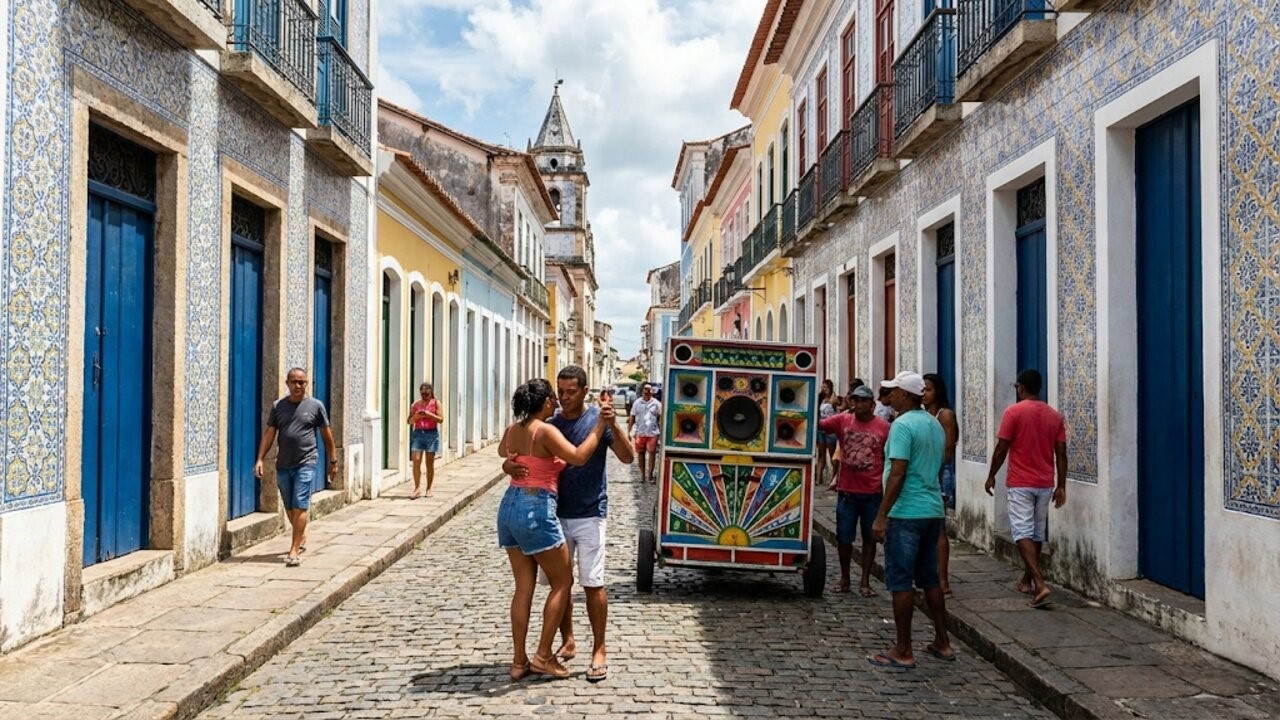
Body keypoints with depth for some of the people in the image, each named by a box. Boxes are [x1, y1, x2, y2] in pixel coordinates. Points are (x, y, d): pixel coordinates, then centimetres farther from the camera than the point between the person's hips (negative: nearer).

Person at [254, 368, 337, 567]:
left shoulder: (315, 406, 1)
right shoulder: (278, 406, 8)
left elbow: (327, 436, 6)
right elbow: (269, 434, 7)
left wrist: (333, 461, 8)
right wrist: (260, 459, -2)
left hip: (306, 463, -4)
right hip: (283, 464, 4)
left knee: (300, 506, -9)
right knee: (289, 507, 14)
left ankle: (294, 550, -9)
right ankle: (302, 537, 36)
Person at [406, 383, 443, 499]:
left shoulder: (436, 403, 3)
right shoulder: (415, 404, 9)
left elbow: (441, 419, -5)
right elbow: (410, 421, 10)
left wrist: (428, 414, -17)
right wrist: (416, 416, -10)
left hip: (431, 434, -2)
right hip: (418, 433, 2)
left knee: (430, 463, 3)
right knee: (416, 462, -8)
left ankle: (428, 489, 13)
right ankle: (417, 489, -5)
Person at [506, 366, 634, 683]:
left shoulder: (598, 419, -7)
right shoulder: (549, 424, 3)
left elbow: (628, 457, -16)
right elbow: (522, 455, 4)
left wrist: (613, 424, -32)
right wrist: (509, 465, -20)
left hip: (589, 516, -4)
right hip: (557, 515, 4)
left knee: (593, 583, -4)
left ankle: (599, 650, 6)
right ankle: (567, 642, 26)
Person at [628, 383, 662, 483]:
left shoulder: (656, 403, 0)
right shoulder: (637, 402, 3)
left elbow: (660, 418, 4)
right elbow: (632, 417, 5)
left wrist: (661, 432, -3)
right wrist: (629, 432, 0)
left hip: (652, 433, -1)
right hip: (640, 432, 2)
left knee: (652, 453, -2)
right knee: (640, 453, 9)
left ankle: (650, 475, 6)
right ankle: (642, 474, 20)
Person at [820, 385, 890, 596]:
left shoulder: (884, 427, -3)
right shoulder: (842, 420, 1)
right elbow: (819, 425, -11)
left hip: (873, 492, -1)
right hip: (847, 490, 1)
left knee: (870, 538, 9)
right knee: (844, 537, 8)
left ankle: (865, 581, 19)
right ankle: (844, 578, 24)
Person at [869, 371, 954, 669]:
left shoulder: (902, 425, -15)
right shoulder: (935, 425, 13)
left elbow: (897, 474, -20)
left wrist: (881, 516, -18)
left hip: (906, 513, -9)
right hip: (933, 510, 9)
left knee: (900, 581, -2)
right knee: (930, 578, 17)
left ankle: (903, 652, 2)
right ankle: (942, 643, 23)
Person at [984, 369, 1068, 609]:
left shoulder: (1013, 412, -10)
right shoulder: (1055, 415, 5)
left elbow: (1001, 449, -10)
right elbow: (1061, 454, 4)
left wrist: (991, 475, 3)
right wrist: (1061, 486, 9)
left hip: (1020, 483, -5)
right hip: (1045, 484, 5)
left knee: (1023, 533, -7)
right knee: (1037, 533, 16)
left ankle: (1040, 584, -21)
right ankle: (1027, 580, 28)